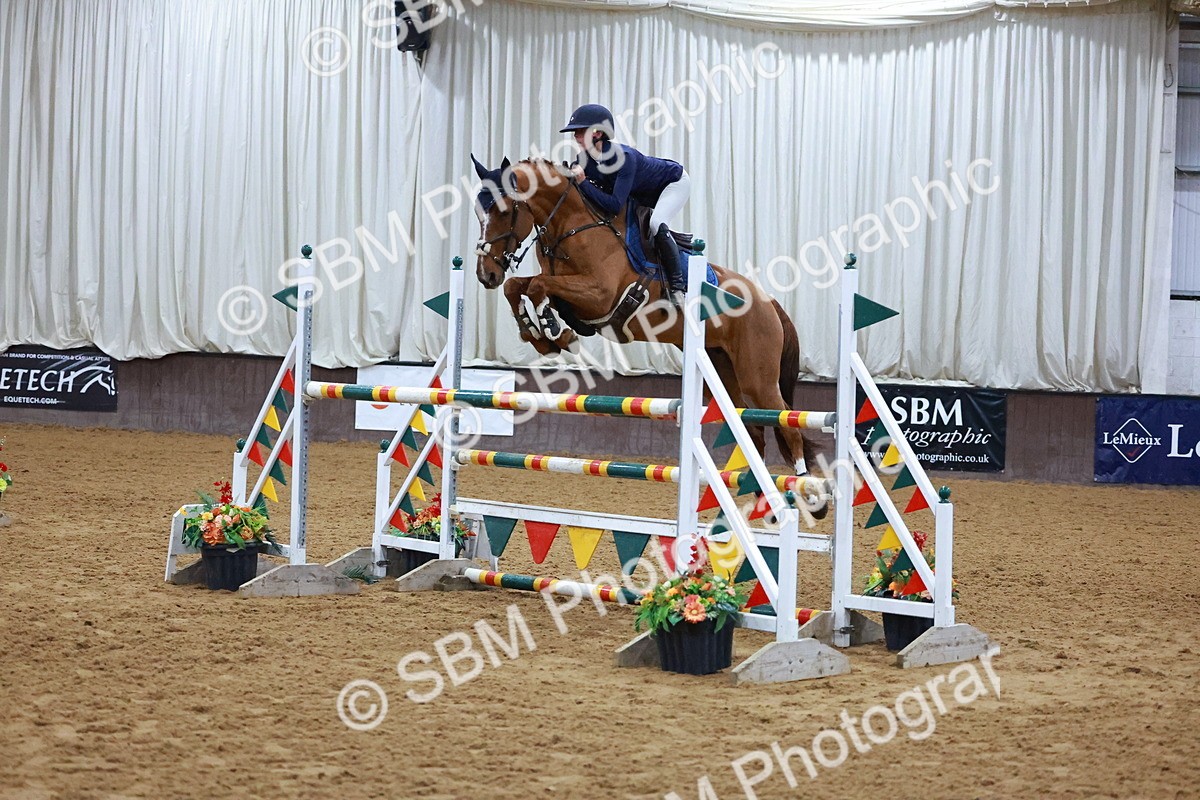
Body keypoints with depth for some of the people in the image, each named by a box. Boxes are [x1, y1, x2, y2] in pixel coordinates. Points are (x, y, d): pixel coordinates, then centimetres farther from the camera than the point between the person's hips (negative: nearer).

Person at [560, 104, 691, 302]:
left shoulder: (624, 157, -39)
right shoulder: (585, 159, -17)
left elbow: (614, 204, -44)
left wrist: (583, 182, -44)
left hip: (675, 183, -9)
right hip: (644, 194, 9)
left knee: (656, 223, -31)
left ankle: (678, 287, -22)